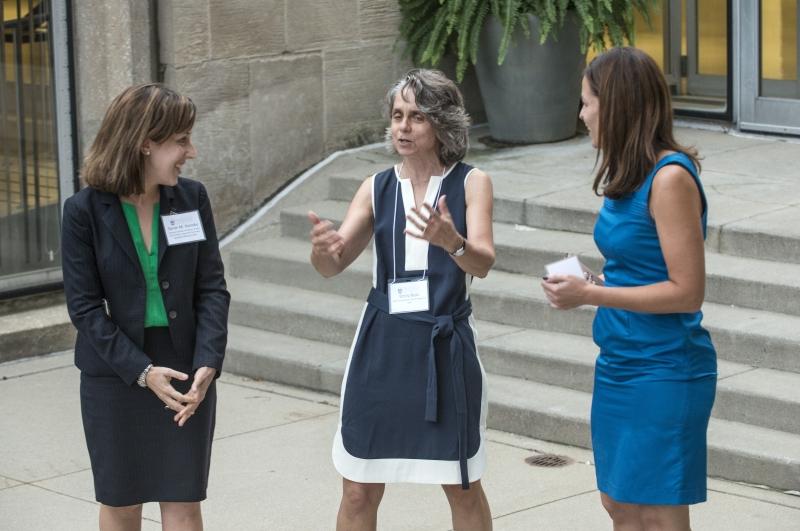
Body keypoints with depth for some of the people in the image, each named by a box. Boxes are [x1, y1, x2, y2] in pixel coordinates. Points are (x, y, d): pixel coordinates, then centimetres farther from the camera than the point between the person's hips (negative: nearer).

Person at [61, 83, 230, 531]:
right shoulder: (85, 210, -9)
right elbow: (85, 305, -10)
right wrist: (141, 371, -19)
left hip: (185, 370, 2)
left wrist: (207, 364, -16)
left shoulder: (193, 198, -2)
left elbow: (212, 288, -2)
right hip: (114, 375, -1)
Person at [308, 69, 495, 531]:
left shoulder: (471, 183, -2)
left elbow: (483, 262, -16)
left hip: (446, 345, -2)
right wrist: (323, 248, -27)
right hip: (382, 344, 2)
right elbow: (335, 264, -2)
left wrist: (451, 241, -39)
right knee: (359, 491, 4)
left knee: (463, 487, 8)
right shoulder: (377, 188, 6)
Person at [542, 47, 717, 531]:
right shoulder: (631, 174, 8)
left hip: (663, 372, -9)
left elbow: (687, 292, -21)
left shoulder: (670, 178, -19)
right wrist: (586, 285, 1)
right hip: (620, 365, 9)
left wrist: (590, 295, -18)